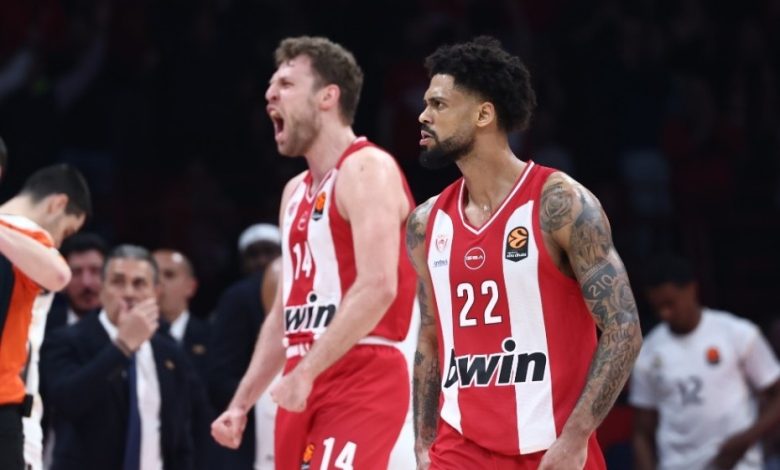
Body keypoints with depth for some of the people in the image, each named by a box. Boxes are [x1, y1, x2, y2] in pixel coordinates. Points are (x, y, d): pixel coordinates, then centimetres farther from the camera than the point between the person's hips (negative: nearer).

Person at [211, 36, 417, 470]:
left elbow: (377, 287, -21)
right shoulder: (297, 191, 20)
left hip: (362, 380, -9)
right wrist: (242, 403, 19)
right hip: (307, 385, 9)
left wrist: (306, 372, -23)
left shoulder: (367, 169, -9)